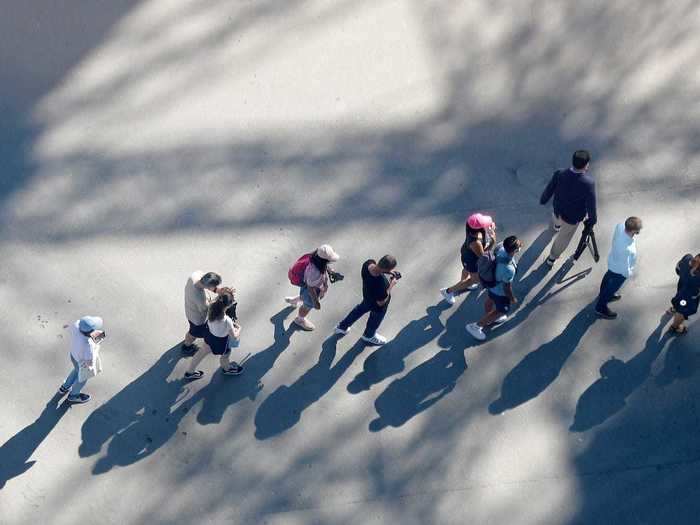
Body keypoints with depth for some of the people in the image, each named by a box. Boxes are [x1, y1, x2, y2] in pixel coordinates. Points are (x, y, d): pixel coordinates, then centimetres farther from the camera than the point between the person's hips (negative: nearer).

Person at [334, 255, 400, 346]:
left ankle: (342, 327, 56)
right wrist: (391, 285, -22)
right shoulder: (380, 285, -47)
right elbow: (381, 302, -26)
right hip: (377, 306, -6)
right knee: (375, 320, 28)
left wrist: (387, 272, -14)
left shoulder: (368, 263, -31)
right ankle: (369, 336, 61)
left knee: (361, 308, 36)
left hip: (367, 295, 6)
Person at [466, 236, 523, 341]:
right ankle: (476, 326, 31)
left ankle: (489, 319, 64)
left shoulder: (500, 248, -28)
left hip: (492, 282, 7)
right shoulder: (509, 270, -46)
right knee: (502, 311, 21)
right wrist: (512, 298, -8)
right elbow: (507, 287, -28)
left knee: (490, 300, 33)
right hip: (500, 292, -7)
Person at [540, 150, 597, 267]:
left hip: (558, 210, 2)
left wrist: (543, 200, 10)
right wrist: (593, 218, -4)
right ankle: (552, 258, 49)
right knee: (564, 237, 27)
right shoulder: (589, 182, -37)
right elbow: (591, 205, -24)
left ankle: (556, 225, 74)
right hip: (573, 218, -2)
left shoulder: (559, 174, -29)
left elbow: (548, 190, -13)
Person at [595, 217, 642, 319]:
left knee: (608, 277, 34)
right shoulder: (626, 249, -47)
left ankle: (603, 294, 65)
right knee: (612, 287, 21)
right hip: (619, 270, -7)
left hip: (612, 261, 7)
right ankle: (601, 308, 46)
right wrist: (628, 273, -7)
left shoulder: (620, 226, -29)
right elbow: (624, 267, -30)